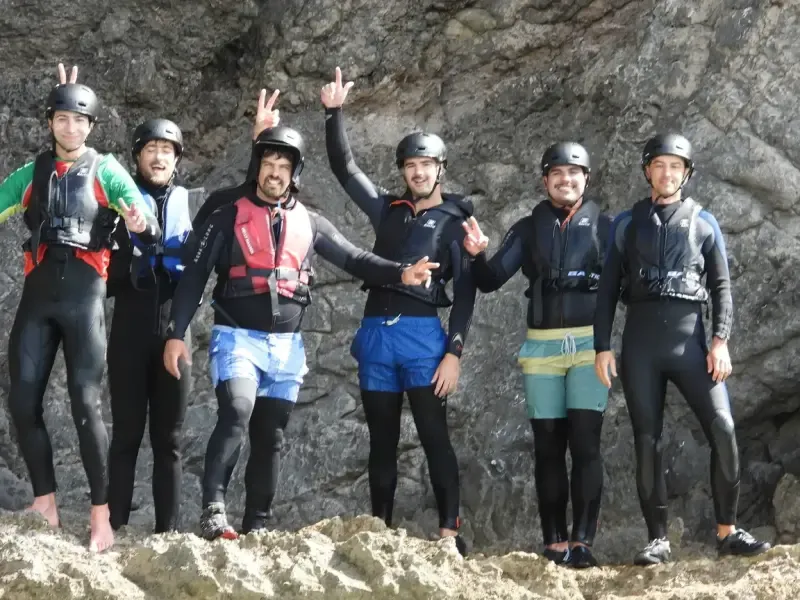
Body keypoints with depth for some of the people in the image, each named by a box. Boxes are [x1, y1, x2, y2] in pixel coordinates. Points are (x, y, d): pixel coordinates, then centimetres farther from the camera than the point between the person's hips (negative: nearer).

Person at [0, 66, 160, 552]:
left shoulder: (105, 170, 4)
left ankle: (101, 516, -9)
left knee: (85, 402, -11)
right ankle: (46, 504, 6)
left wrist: (140, 220, -34)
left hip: (84, 294, -4)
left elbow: (136, 206, -10)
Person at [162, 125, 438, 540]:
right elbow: (194, 276, -2)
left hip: (285, 346, 4)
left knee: (270, 437, 6)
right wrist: (176, 333, -10)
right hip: (237, 338, -4)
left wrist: (401, 273, -8)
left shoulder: (308, 223, 12)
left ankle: (256, 527, 13)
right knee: (237, 412, -27)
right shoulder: (229, 216, 1)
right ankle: (213, 510, -28)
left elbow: (354, 259, 9)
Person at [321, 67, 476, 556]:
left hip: (423, 336, -4)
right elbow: (344, 166, 16)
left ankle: (450, 533, -12)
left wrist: (454, 352, -10)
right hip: (376, 334, 4)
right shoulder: (388, 210, 15)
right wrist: (335, 114, 3)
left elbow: (465, 292, -2)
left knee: (434, 437, -9)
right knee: (382, 441, 8)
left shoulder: (454, 221, 4)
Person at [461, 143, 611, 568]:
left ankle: (582, 540, -9)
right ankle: (554, 541, 5)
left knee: (585, 442, -9)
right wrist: (478, 255, -15)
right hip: (542, 345, 2)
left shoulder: (603, 226, 6)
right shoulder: (529, 228, 11)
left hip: (590, 342, -2)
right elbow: (491, 281, 5)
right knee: (548, 447, 2)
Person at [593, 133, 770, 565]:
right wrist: (602, 346, 2)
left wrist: (721, 341, -7)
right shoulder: (627, 223, 12)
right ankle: (658, 539, 5)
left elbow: (721, 286, 7)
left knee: (722, 428, -14)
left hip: (689, 337, -1)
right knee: (647, 440, 0)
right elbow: (608, 288, 11)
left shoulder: (703, 222, 10)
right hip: (640, 340, 1)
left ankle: (727, 531, -4)